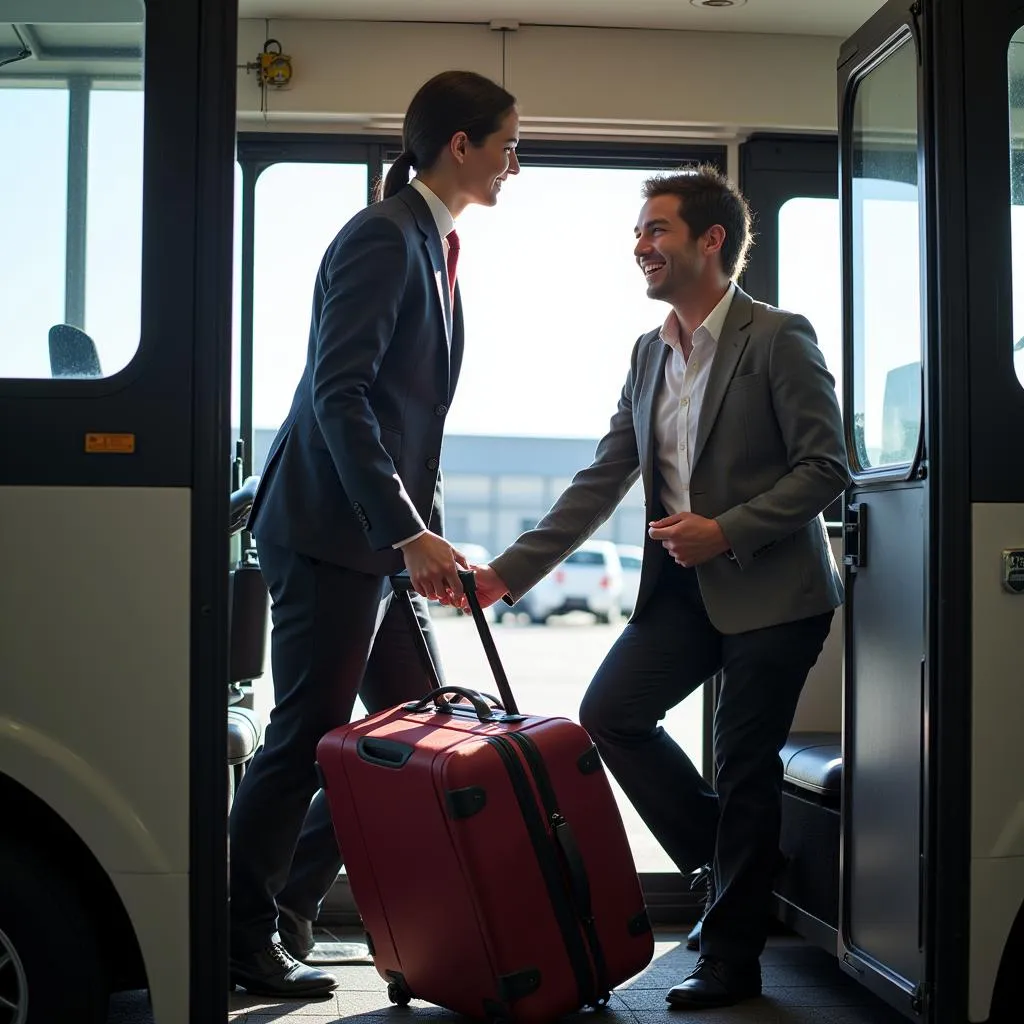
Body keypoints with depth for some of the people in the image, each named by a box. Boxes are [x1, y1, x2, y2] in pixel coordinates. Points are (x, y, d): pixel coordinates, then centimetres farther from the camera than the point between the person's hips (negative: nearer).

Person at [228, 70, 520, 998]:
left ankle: (290, 904, 24)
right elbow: (338, 394, -22)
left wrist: (427, 531, 16)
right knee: (308, 737, -3)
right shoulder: (384, 237, -13)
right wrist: (409, 534, -26)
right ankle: (241, 939, 12)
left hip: (384, 530, 10)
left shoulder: (433, 245, 16)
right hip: (331, 529, -10)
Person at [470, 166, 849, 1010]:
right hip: (685, 587, 7)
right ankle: (729, 859, 20)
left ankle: (732, 961, 16)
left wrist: (726, 532, -23)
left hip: (773, 590, -7)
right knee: (608, 713, 1)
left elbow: (826, 467, -14)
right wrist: (509, 573, 2)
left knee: (745, 766, 0)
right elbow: (601, 481, 9)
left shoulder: (778, 339, -11)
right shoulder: (649, 354, 10)